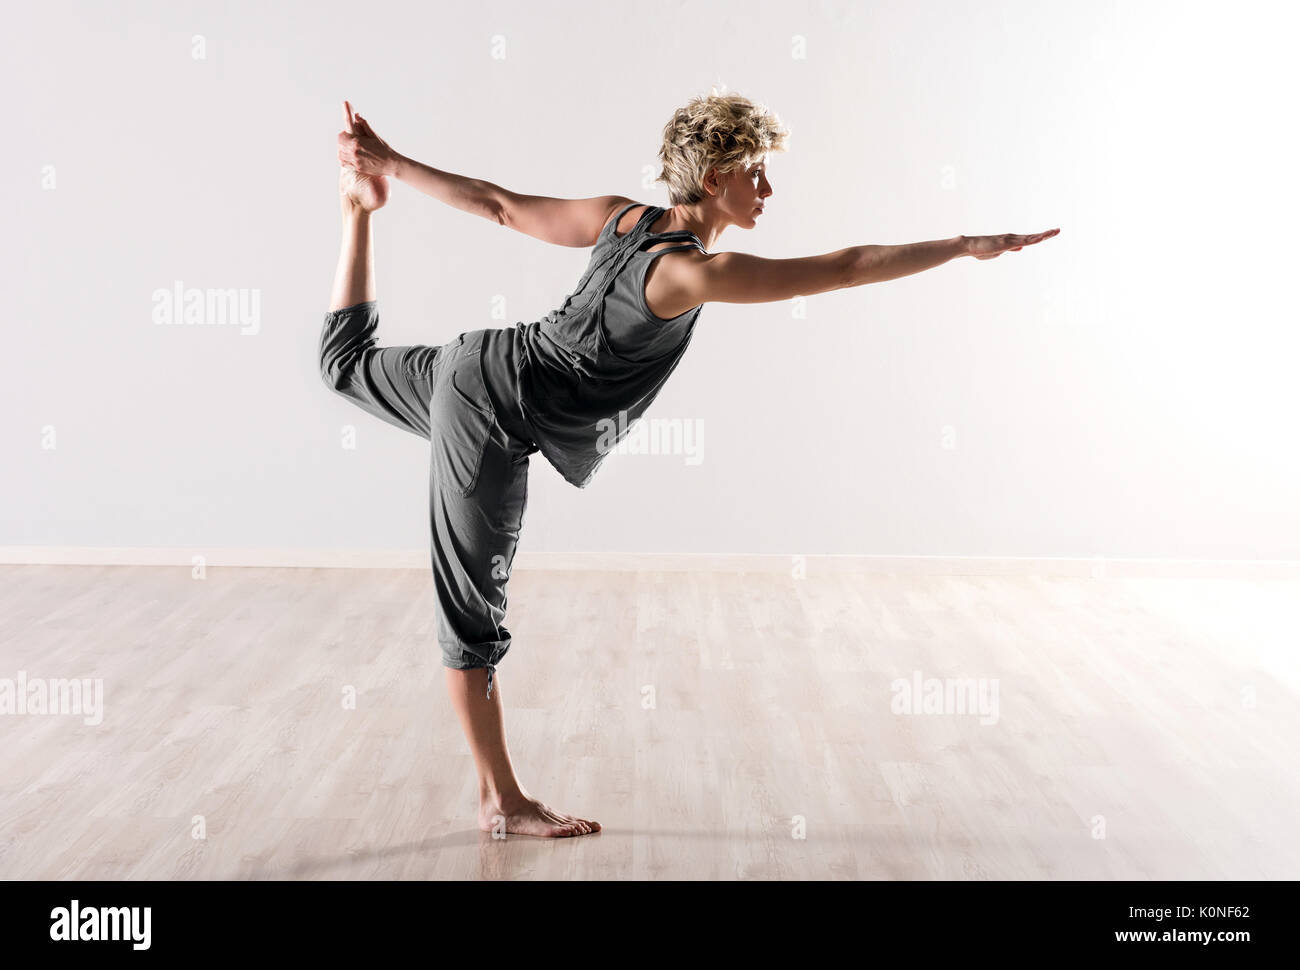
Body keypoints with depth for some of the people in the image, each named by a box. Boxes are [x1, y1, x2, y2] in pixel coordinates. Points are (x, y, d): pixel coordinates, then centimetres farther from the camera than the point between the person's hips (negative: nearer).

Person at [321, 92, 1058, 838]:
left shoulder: (624, 218, -2)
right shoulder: (691, 273, -25)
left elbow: (500, 205, 4)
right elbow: (844, 269, -26)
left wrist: (392, 165, 15)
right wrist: (969, 246, -20)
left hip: (480, 365, 8)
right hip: (493, 426, -8)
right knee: (475, 619, 3)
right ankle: (504, 803, 16)